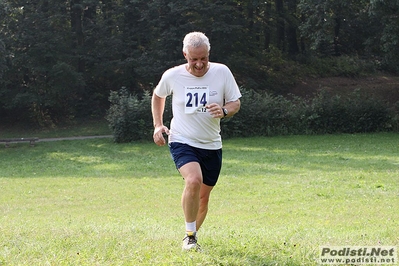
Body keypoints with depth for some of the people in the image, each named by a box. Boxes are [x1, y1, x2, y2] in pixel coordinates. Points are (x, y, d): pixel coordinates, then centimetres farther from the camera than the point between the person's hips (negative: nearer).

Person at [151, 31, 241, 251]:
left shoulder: (222, 72, -6)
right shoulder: (172, 76, -7)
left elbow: (235, 103, 2)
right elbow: (158, 96, 14)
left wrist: (224, 111, -21)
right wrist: (158, 125, 5)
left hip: (212, 145, 3)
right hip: (182, 142, -3)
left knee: (204, 197, 10)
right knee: (194, 180, -29)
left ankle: (192, 236, 34)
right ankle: (190, 236, -13)